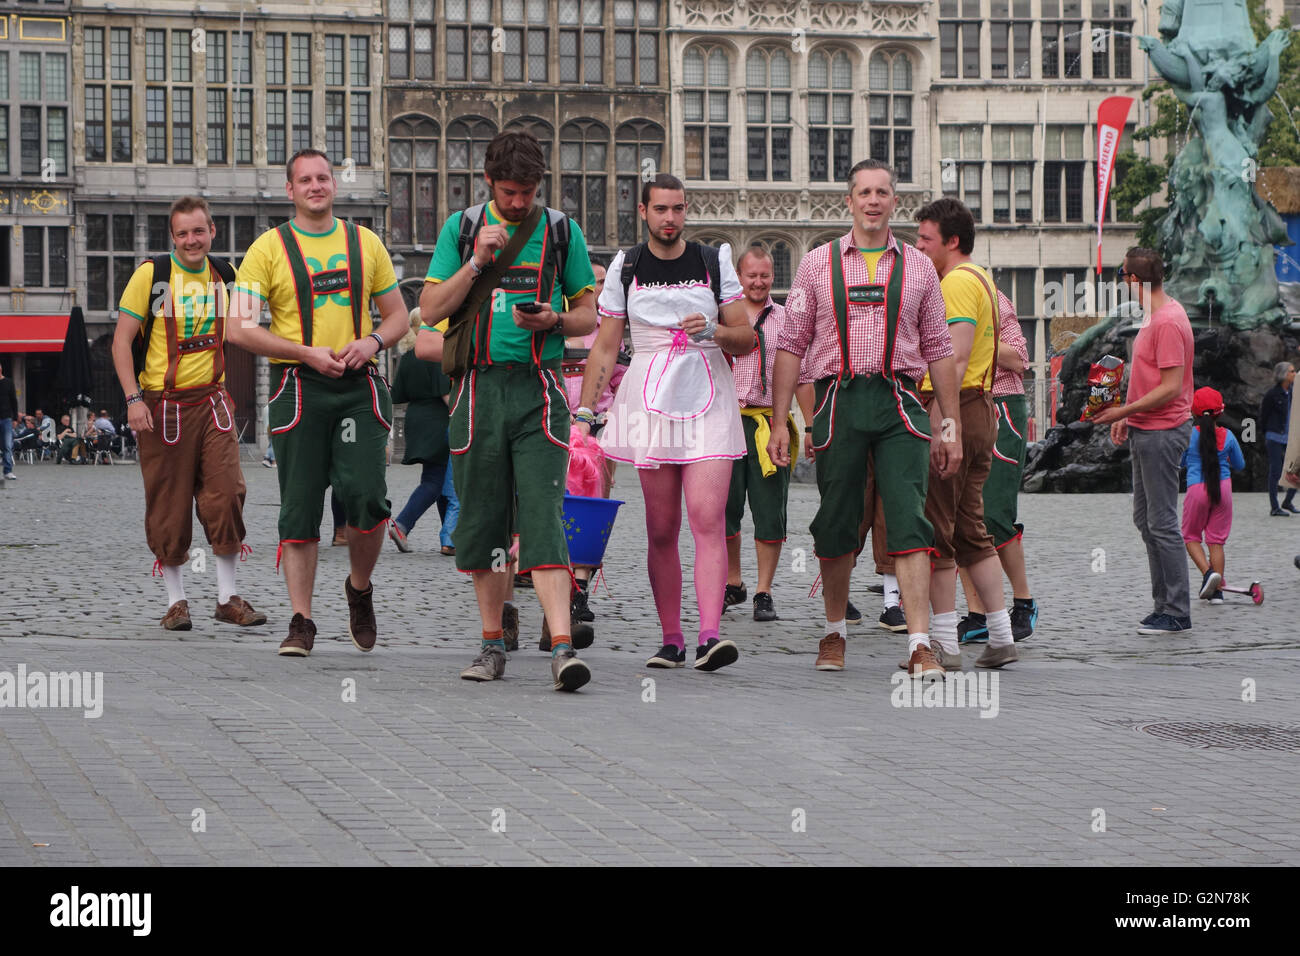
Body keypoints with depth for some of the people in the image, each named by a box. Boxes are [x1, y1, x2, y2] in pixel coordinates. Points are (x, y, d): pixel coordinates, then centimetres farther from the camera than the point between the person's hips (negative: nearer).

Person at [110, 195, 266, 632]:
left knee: (226, 493, -7)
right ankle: (175, 600, 13)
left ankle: (227, 598, 3)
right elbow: (121, 339, -6)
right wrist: (133, 398, -15)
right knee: (169, 505, 1)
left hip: (212, 400, 3)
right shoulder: (152, 274, -6)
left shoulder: (225, 274, 6)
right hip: (162, 404, -3)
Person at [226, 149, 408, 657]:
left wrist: (372, 341, -6)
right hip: (300, 387, -1)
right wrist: (308, 353, -13)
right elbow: (240, 328, -4)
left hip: (359, 386, 1)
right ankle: (301, 622, 7)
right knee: (299, 510, -1)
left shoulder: (365, 242, 12)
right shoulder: (269, 248, 2)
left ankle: (360, 588, 15)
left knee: (367, 496, -12)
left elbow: (397, 314, 17)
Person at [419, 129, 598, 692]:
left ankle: (561, 648, -20)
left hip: (539, 388, -2)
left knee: (542, 516, -13)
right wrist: (477, 261, -8)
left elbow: (589, 315, 13)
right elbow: (430, 311, 3)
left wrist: (553, 320, -9)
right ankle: (492, 644, 18)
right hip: (479, 387, 2)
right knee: (483, 517, 6)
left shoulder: (561, 231, 7)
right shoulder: (462, 228, 8)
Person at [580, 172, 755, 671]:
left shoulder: (715, 262, 8)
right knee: (661, 530, 2)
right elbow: (604, 347, 9)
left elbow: (746, 339, 8)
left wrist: (713, 330, -13)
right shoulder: (625, 268, 8)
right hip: (651, 401, 1)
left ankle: (709, 636, -24)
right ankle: (671, 640, 10)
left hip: (709, 402, -1)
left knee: (708, 519, -15)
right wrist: (585, 411, 0)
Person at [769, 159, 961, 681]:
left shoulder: (918, 266, 10)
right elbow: (791, 345, 8)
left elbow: (938, 350, 12)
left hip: (900, 404, 0)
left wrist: (951, 427, 8)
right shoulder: (819, 264, 8)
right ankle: (834, 632, 24)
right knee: (836, 523, 6)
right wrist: (779, 422, 2)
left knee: (909, 519, -11)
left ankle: (920, 645, -15)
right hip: (838, 400, 0)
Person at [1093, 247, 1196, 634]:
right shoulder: (1155, 316, 13)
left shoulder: (1168, 322, -18)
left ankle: (1177, 612, -2)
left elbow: (1171, 387, -22)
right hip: (1146, 431, 11)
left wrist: (1124, 411, -20)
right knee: (1145, 518, 14)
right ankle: (1163, 605, 19)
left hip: (1161, 434, -11)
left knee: (1162, 523, -7)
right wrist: (1128, 416, 18)